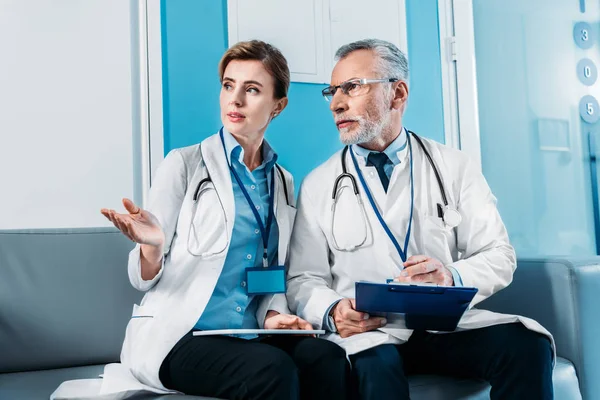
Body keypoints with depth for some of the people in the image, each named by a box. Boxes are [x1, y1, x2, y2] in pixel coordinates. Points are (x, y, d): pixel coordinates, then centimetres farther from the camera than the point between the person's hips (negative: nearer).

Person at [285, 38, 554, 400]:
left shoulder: (454, 167, 6)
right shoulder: (318, 186, 6)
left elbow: (499, 255, 3)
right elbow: (304, 281, 3)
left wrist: (452, 277, -18)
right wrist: (332, 312, -19)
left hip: (448, 324, 2)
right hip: (368, 333, -2)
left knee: (525, 343, -25)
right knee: (375, 366, -36)